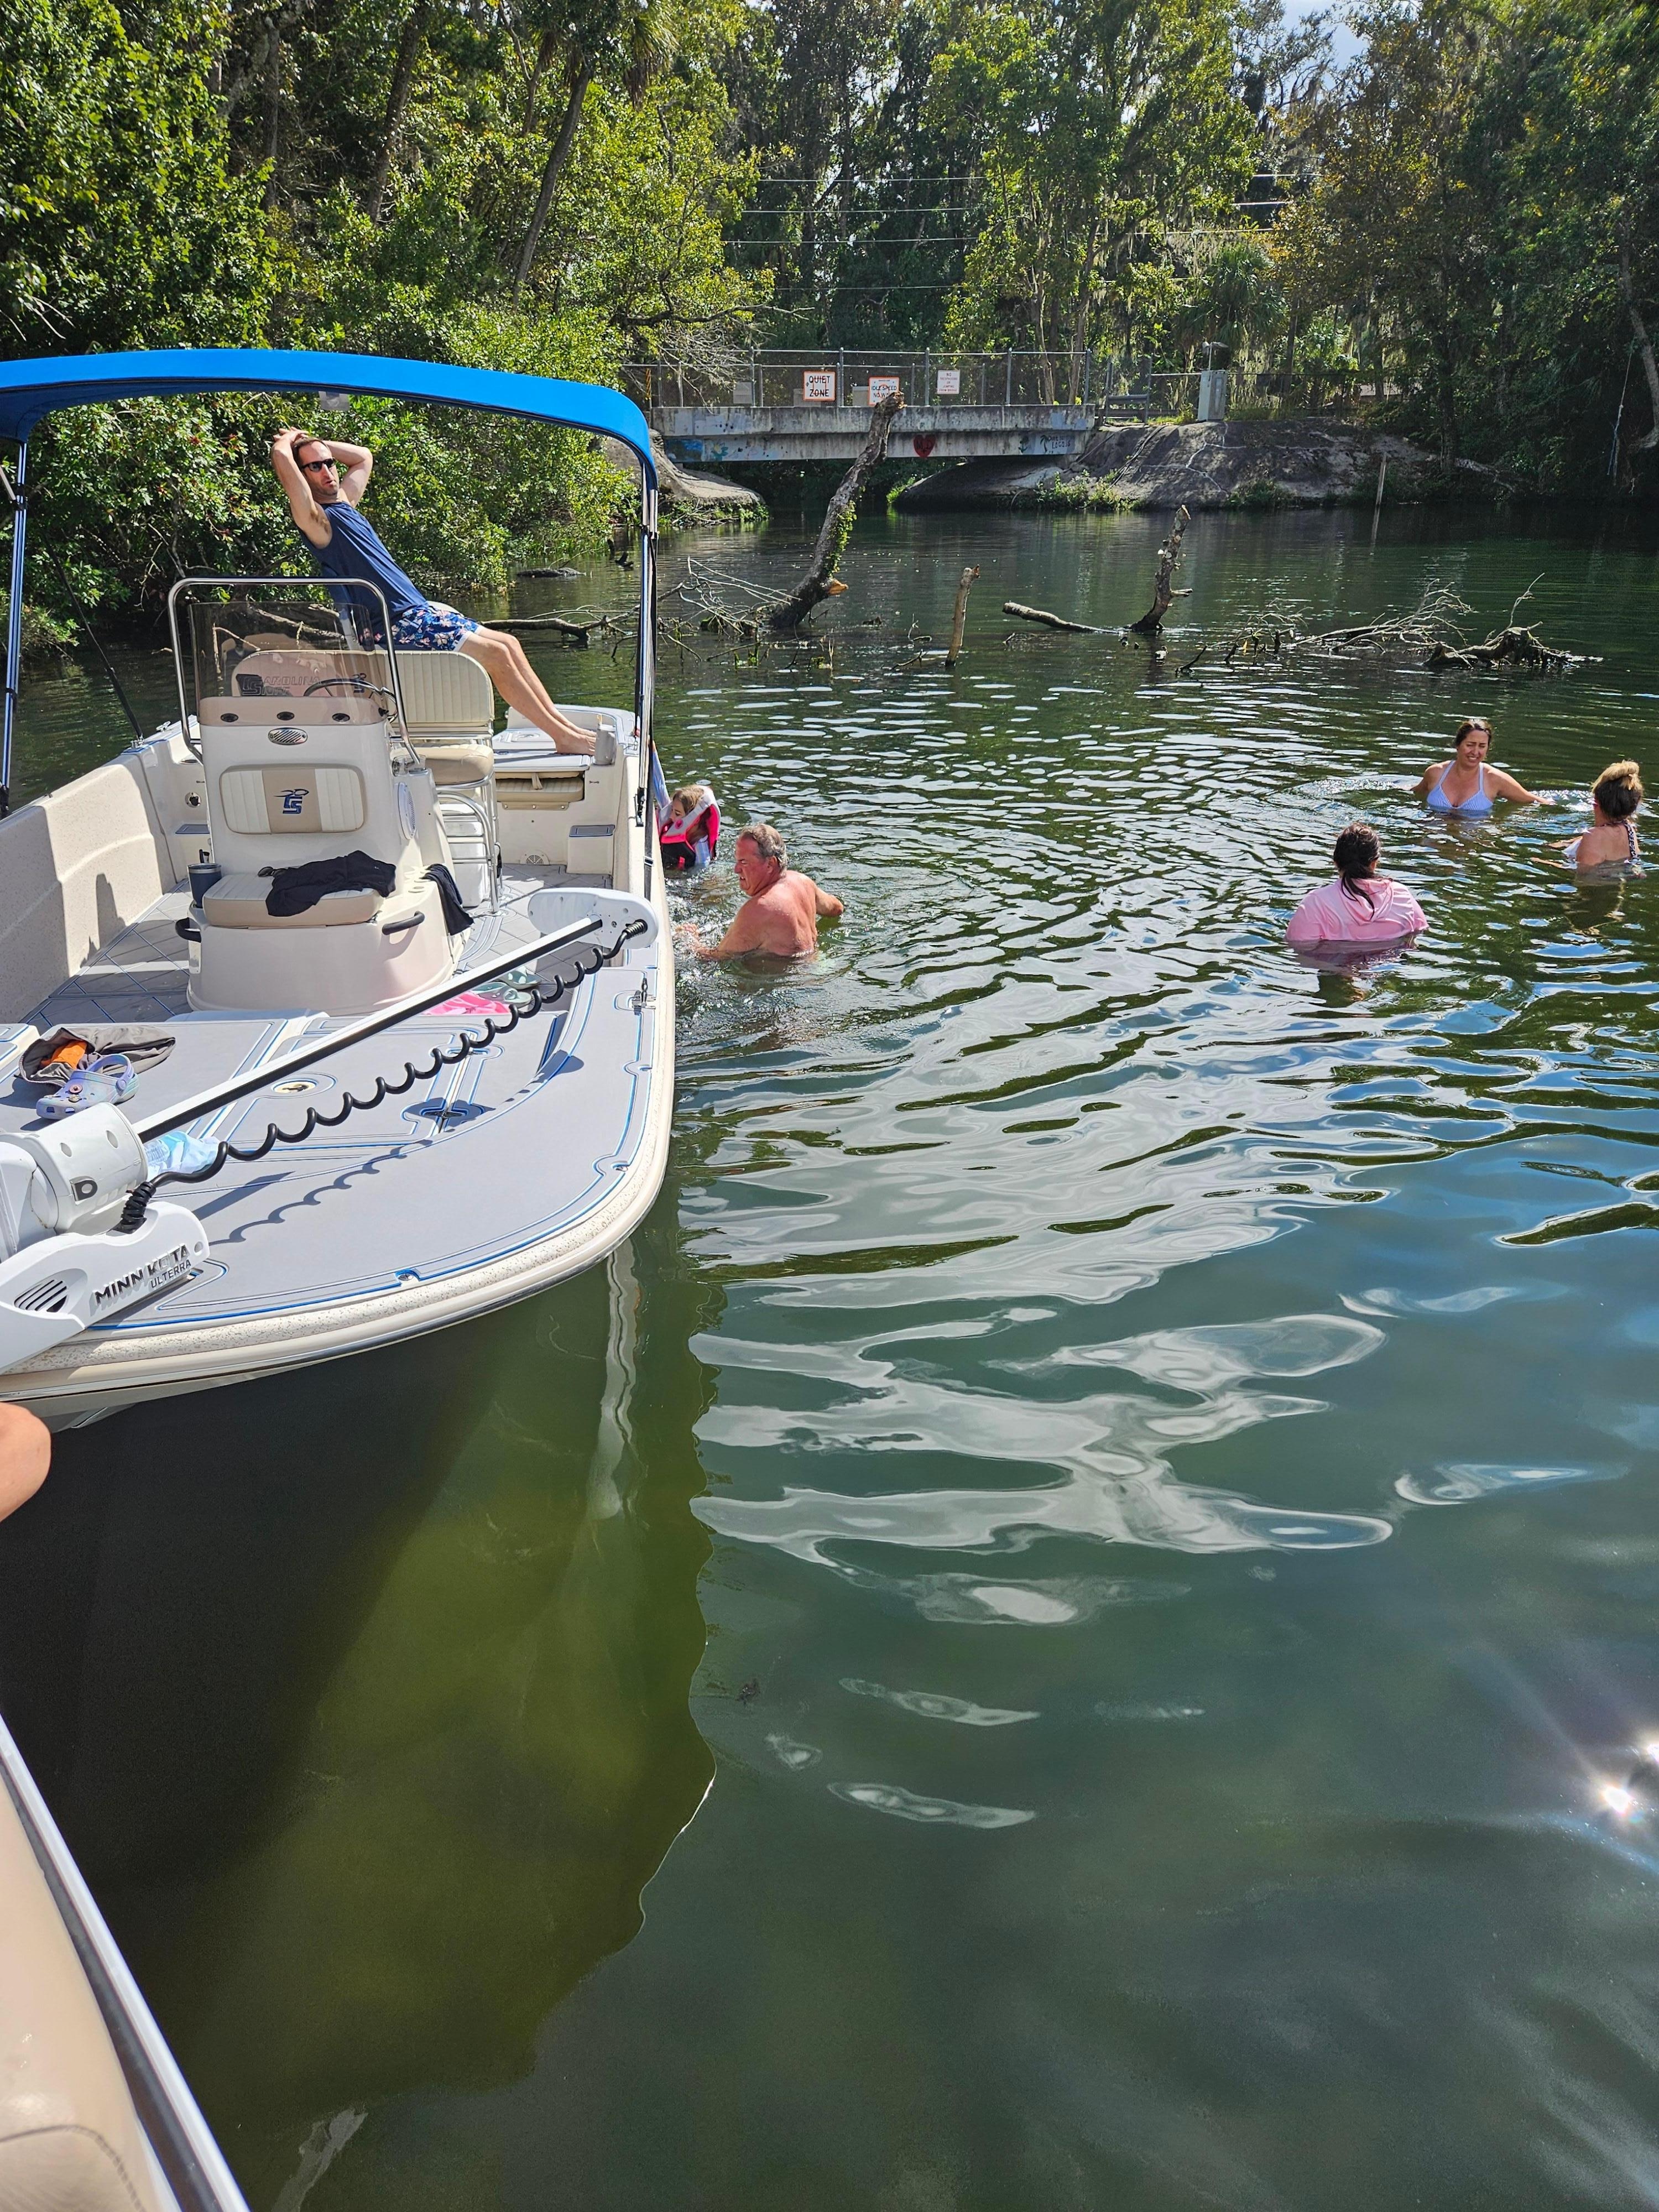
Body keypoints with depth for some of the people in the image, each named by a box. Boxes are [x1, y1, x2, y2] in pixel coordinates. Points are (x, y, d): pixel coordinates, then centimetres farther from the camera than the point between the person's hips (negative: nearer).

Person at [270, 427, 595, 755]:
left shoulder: (343, 503, 18)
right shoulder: (315, 518, -9)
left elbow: (363, 456, 35)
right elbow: (280, 454, -21)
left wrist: (316, 443, 26)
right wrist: (289, 440, 0)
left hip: (419, 609, 10)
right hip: (397, 627, -10)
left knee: (508, 644, 5)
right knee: (497, 655, -15)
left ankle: (564, 725, 7)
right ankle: (564, 737, -10)